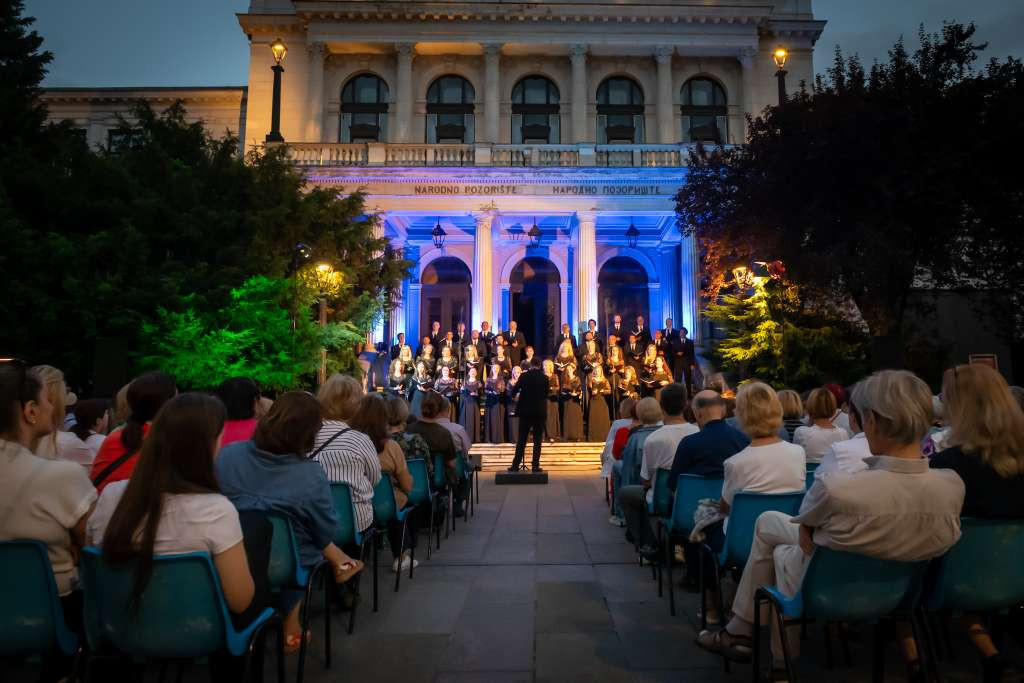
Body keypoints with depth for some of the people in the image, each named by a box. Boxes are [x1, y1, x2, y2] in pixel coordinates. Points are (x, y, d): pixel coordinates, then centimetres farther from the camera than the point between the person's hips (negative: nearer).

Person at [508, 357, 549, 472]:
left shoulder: (524, 375, -4)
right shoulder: (545, 377, 0)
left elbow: (514, 391, -1)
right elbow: (547, 394, 10)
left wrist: (515, 396, 21)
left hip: (525, 411, 0)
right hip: (540, 411, 0)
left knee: (521, 439, 4)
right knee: (537, 440, 4)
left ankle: (516, 465, 3)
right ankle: (535, 466, 2)